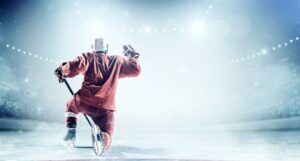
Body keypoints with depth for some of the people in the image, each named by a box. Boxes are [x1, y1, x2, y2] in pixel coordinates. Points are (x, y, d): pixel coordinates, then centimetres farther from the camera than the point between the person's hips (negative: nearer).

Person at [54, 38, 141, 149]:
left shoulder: (88, 57, 5)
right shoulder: (117, 61, 11)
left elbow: (76, 66, -13)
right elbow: (135, 70, 16)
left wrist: (63, 71, 7)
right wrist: (133, 56, 32)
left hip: (85, 102, 0)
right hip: (106, 108, 0)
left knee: (71, 104, 37)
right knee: (106, 140, 8)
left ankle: (71, 131, 20)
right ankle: (101, 137, -28)